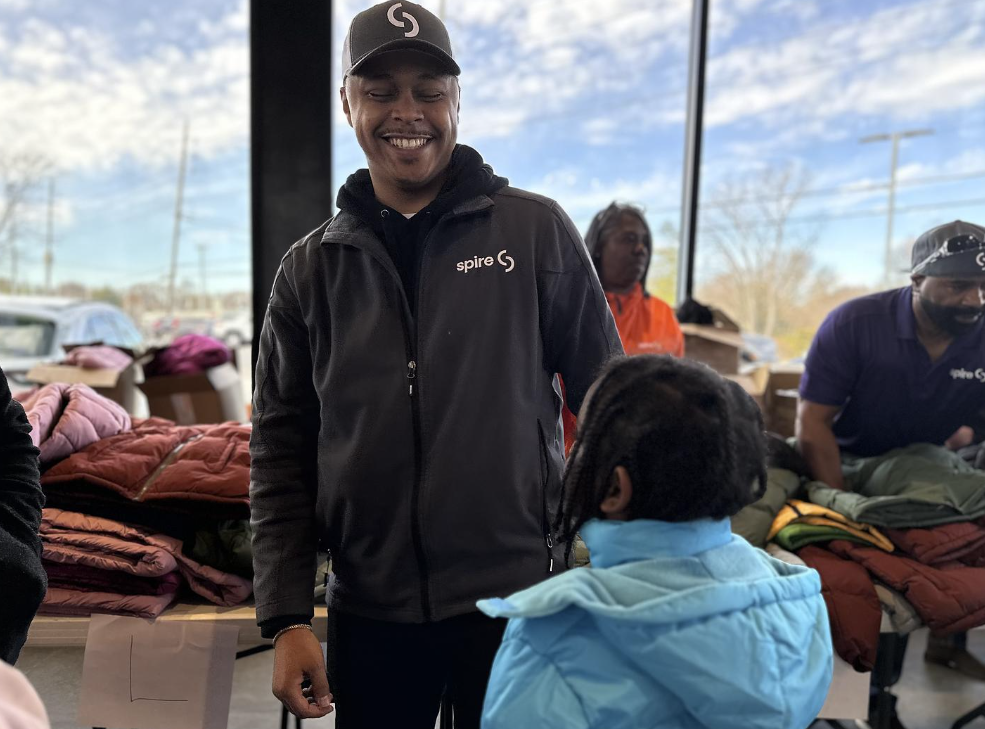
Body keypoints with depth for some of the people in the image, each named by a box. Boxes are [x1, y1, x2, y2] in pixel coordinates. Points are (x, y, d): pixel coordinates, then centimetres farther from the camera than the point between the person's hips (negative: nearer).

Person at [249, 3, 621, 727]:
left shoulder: (537, 230, -3)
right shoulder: (311, 268, 4)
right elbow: (282, 451, 4)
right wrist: (287, 618, 0)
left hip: (516, 597, -1)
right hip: (369, 611, 2)